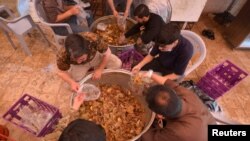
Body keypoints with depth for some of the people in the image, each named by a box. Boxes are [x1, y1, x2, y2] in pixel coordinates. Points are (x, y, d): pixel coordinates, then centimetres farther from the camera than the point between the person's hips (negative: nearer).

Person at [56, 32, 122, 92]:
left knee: (117, 64, -15)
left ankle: (96, 67, 13)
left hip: (96, 56, 0)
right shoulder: (63, 56, -36)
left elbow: (107, 53, -23)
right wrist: (72, 82, -33)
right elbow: (61, 72, -17)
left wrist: (100, 70, -20)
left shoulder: (93, 40, -41)